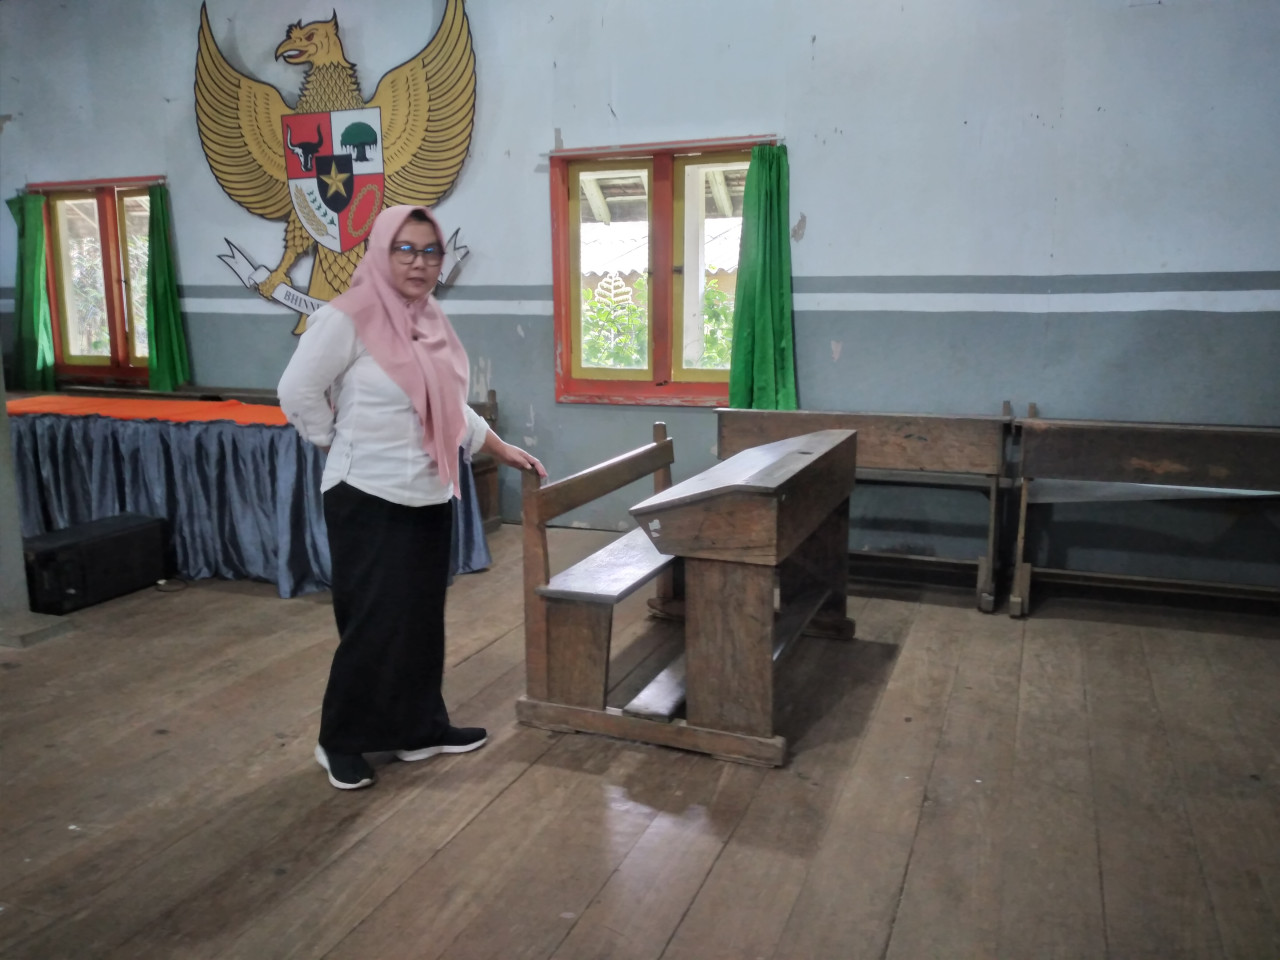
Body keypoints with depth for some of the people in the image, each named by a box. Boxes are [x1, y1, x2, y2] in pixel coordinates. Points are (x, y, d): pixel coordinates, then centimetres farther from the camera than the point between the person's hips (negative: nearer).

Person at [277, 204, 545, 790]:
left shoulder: (432, 322, 10)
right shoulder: (347, 317, -13)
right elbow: (297, 394, -12)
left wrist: (502, 450, 15)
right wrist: (346, 448, -5)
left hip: (429, 497, 7)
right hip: (370, 498, -7)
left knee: (422, 618, 14)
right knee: (376, 624, -1)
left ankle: (421, 729, 28)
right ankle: (340, 741, 18)